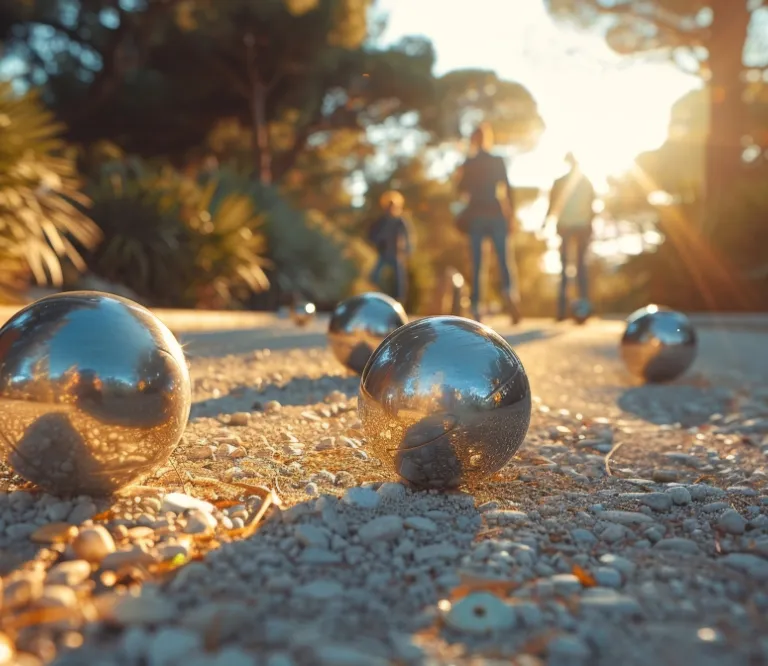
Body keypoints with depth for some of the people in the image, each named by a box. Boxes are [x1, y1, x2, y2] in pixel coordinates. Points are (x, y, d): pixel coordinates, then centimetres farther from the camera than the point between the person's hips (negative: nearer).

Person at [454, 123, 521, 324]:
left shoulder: (468, 164, 4)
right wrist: (511, 214, 1)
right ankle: (509, 289, -23)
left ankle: (475, 305, -3)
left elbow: (462, 190, 9)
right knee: (504, 258, 2)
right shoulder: (498, 161, 1)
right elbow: (508, 189, -3)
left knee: (476, 262, 3)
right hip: (496, 215, -1)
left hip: (476, 216, 1)